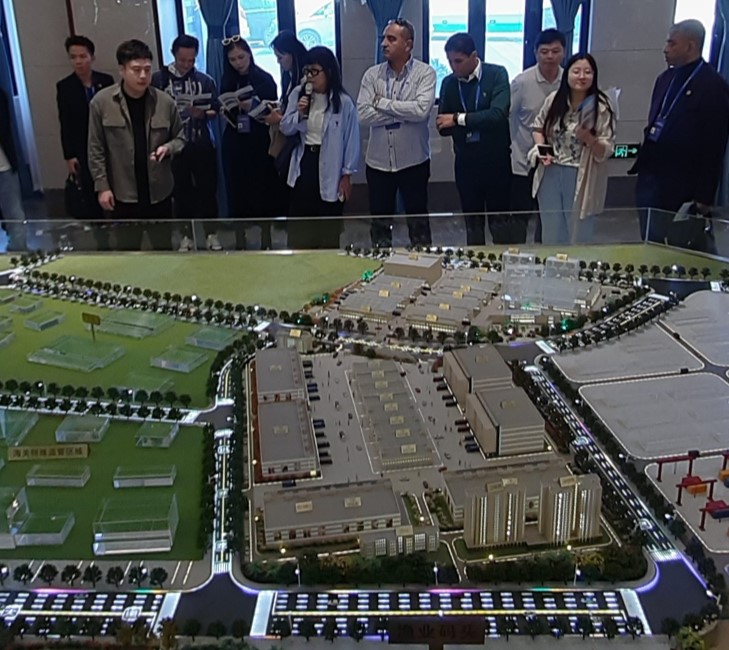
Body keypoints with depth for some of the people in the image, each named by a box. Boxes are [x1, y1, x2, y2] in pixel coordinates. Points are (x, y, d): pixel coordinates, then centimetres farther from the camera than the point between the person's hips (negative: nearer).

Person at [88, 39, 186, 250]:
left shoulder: (165, 101, -5)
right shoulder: (101, 102, -7)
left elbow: (180, 137, 7)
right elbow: (96, 149, -3)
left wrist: (168, 148, -15)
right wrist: (102, 186, -6)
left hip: (159, 193, 1)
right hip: (123, 195, -1)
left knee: (164, 248, 15)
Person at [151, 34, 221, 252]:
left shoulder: (205, 80, 5)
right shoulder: (158, 79, 0)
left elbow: (215, 109, 3)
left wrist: (202, 113, -16)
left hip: (202, 146, 1)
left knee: (207, 189, 4)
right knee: (181, 192, 6)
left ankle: (211, 235, 15)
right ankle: (186, 236, 18)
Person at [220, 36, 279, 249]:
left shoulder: (264, 79, -1)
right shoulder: (227, 81, 8)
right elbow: (224, 115, 13)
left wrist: (252, 107, -17)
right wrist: (226, 111, -8)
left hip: (258, 144, -3)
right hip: (234, 145, 3)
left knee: (263, 192, 1)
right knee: (237, 194, 5)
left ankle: (266, 243, 11)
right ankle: (239, 244, 15)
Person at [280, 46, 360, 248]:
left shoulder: (343, 102, -9)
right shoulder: (298, 94, 2)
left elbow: (351, 140, -5)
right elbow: (285, 129, 5)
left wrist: (346, 174, -4)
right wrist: (299, 114, -14)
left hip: (329, 168, -3)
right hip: (303, 164, 4)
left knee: (328, 229, 7)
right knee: (298, 224, 8)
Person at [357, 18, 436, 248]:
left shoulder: (425, 73, -6)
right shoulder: (372, 75, 2)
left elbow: (422, 110, -21)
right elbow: (363, 114, -10)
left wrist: (382, 102, -13)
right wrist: (404, 113, -15)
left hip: (413, 160, -3)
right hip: (378, 161, 3)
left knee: (418, 221, 9)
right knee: (379, 222, 13)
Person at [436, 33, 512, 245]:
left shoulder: (497, 74, -6)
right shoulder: (448, 83, 4)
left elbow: (498, 114, -20)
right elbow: (443, 127, 1)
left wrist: (459, 119, -19)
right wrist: (475, 123, -16)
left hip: (496, 160, -3)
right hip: (465, 162, 3)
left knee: (500, 221, 4)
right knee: (472, 223, 11)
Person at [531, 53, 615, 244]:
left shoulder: (601, 108, -11)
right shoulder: (553, 100, -3)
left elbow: (605, 152, -12)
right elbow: (539, 126, 15)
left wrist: (589, 139, -32)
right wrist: (540, 147, -3)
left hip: (581, 179, -3)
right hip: (551, 174, 3)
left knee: (578, 235, 10)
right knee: (551, 232, 17)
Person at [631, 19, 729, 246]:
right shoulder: (666, 78, 12)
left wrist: (704, 195, -12)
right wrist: (645, 162, 11)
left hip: (682, 185, -7)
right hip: (650, 176, 7)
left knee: (680, 250, 2)